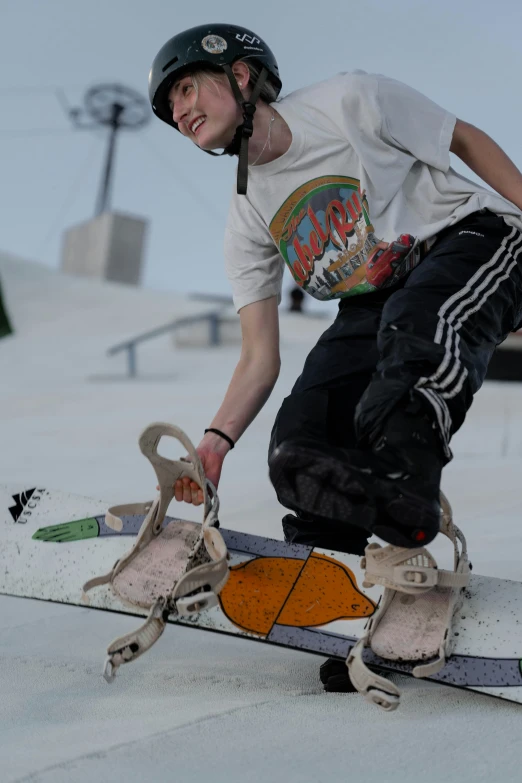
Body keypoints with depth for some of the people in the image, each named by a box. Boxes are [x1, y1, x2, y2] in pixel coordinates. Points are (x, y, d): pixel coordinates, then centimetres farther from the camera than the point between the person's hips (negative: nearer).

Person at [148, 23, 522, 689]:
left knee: (415, 321, -41)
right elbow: (260, 358, 0)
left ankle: (400, 488, -49)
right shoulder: (248, 220, 4)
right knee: (297, 445, -15)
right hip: (377, 305, 5)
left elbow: (468, 141, 1)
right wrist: (217, 440, -15)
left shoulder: (350, 99, -10)